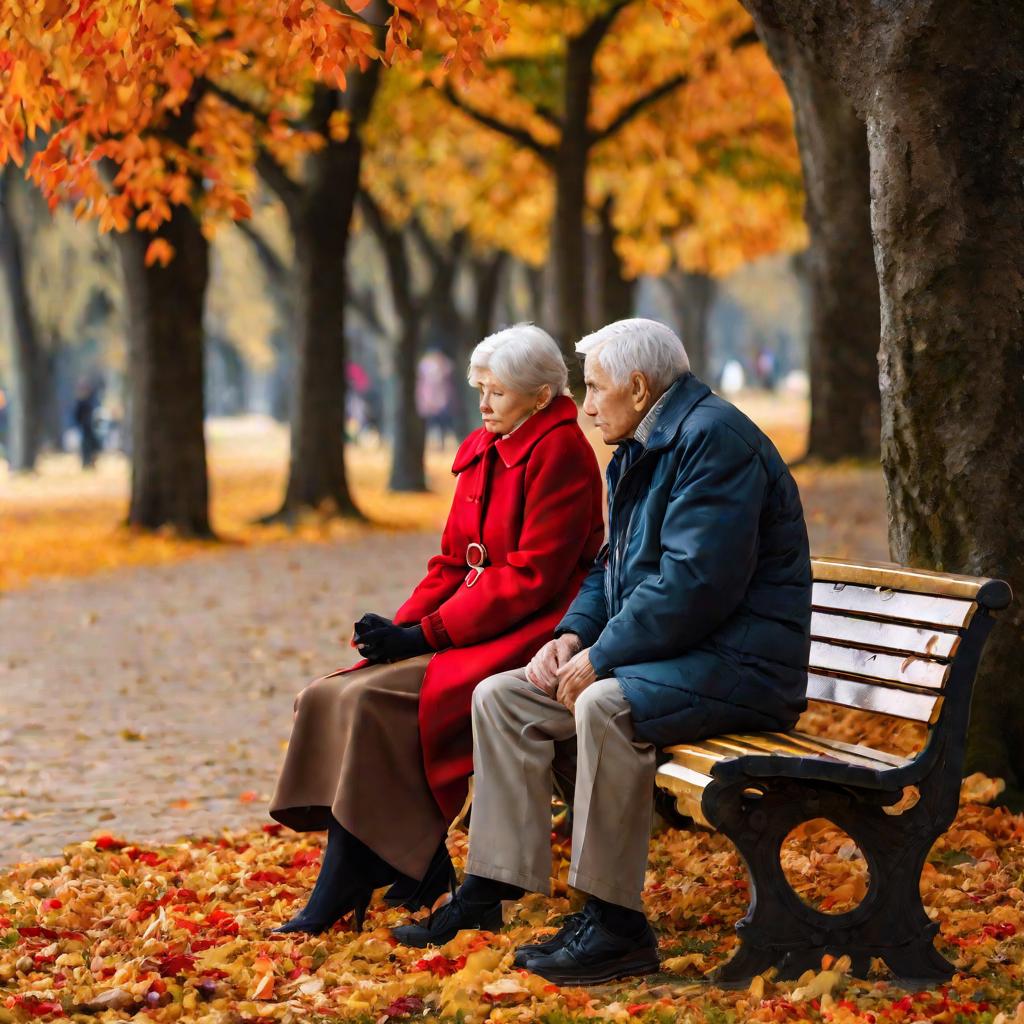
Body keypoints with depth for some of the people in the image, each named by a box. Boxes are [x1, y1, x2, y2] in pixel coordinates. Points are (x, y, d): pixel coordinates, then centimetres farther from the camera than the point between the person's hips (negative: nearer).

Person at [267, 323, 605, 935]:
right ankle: (419, 867, -7)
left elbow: (532, 578, -17)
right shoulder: (482, 450, 15)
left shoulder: (559, 452, -10)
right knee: (326, 698, -10)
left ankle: (343, 894, -18)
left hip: (528, 635, -9)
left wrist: (426, 634, -18)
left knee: (374, 700, -25)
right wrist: (400, 627, -3)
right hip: (468, 628, 9)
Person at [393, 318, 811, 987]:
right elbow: (612, 569, 25)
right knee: (500, 698, 4)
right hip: (661, 656, 11)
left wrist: (599, 657, -18)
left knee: (604, 705, -35)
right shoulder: (641, 451, 17)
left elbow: (694, 585, -25)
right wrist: (573, 636, 5)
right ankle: (489, 891, 3)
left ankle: (616, 925, -28)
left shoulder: (714, 439, -16)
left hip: (739, 666, -11)